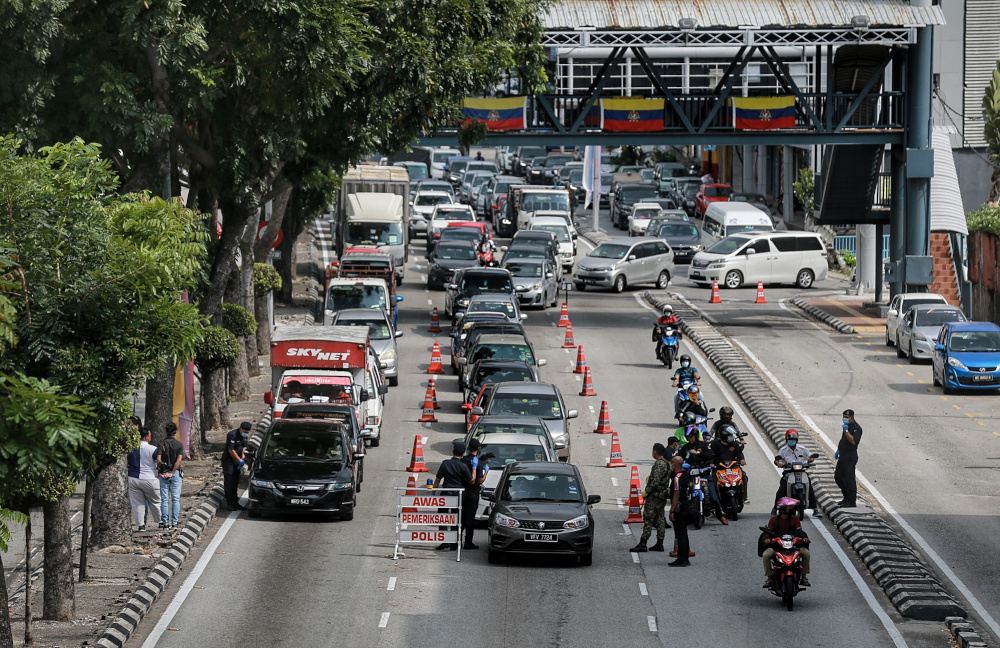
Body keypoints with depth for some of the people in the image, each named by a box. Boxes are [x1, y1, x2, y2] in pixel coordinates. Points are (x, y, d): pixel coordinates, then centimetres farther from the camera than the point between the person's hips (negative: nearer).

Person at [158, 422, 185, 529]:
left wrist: (160, 472, -5)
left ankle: (165, 522, 1)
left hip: (164, 473, 0)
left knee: (164, 499, 4)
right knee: (176, 499, 5)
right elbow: (179, 460, -11)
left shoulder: (162, 444, 0)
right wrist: (172, 473, -10)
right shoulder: (179, 445, -1)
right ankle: (174, 522, 1)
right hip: (176, 474, 0)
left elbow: (158, 459, -10)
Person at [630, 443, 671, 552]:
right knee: (660, 519, 12)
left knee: (648, 520, -9)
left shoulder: (659, 464, -18)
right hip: (663, 495, 10)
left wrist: (646, 491, -15)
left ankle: (642, 544, -10)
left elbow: (655, 481, -23)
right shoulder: (666, 463, 13)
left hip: (655, 495, -10)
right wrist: (650, 478, 15)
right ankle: (659, 544, 14)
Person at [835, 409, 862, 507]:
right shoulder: (846, 425, 15)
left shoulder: (856, 428, -15)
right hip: (843, 456, 10)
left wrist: (846, 431, -26)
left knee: (849, 479, -8)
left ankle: (852, 502, -2)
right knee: (838, 477, 16)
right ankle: (847, 498, 26)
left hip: (850, 457, -10)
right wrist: (838, 450, 23)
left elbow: (853, 441, -27)